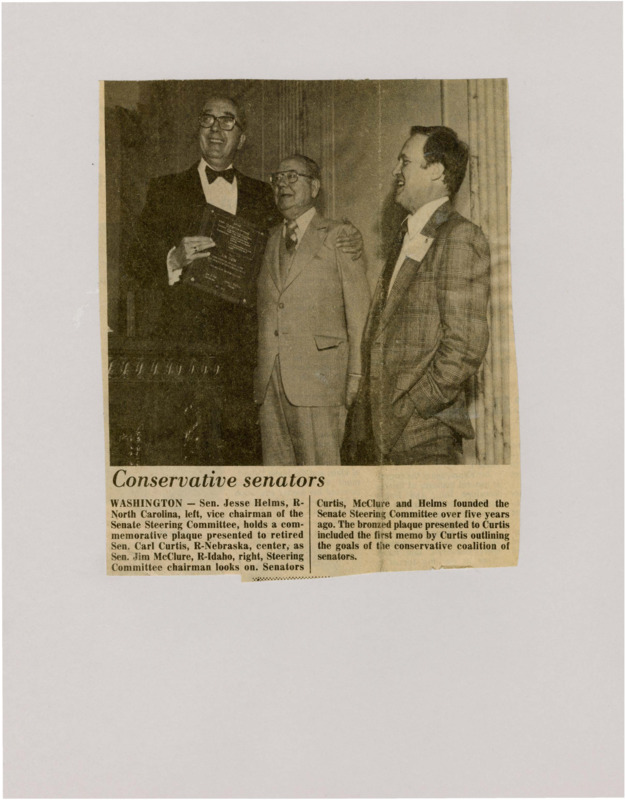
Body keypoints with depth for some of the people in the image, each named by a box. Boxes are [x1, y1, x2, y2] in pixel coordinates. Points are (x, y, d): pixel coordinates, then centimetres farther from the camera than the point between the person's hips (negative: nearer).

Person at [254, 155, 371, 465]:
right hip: (269, 380, 5)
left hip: (318, 377, -5)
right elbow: (263, 309, 17)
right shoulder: (269, 240, 18)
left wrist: (355, 374, -7)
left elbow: (358, 310, -1)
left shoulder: (338, 236, 3)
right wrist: (257, 370, 10)